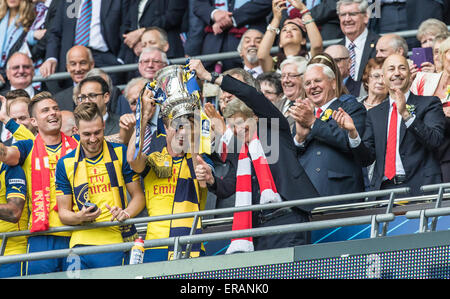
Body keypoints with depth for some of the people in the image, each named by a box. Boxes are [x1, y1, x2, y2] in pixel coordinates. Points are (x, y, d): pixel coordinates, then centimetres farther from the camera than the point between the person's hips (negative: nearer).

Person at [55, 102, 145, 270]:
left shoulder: (120, 154, 9)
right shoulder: (65, 164, 10)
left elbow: (138, 196, 12)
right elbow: (63, 212, 12)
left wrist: (125, 213, -10)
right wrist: (80, 217, -11)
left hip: (115, 240, -1)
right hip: (81, 243, 1)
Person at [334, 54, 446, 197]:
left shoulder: (429, 104, 7)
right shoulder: (374, 114, 18)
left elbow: (435, 141, -9)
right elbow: (366, 159, 13)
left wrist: (406, 114, -17)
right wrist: (352, 132, -5)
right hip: (384, 189, 2)